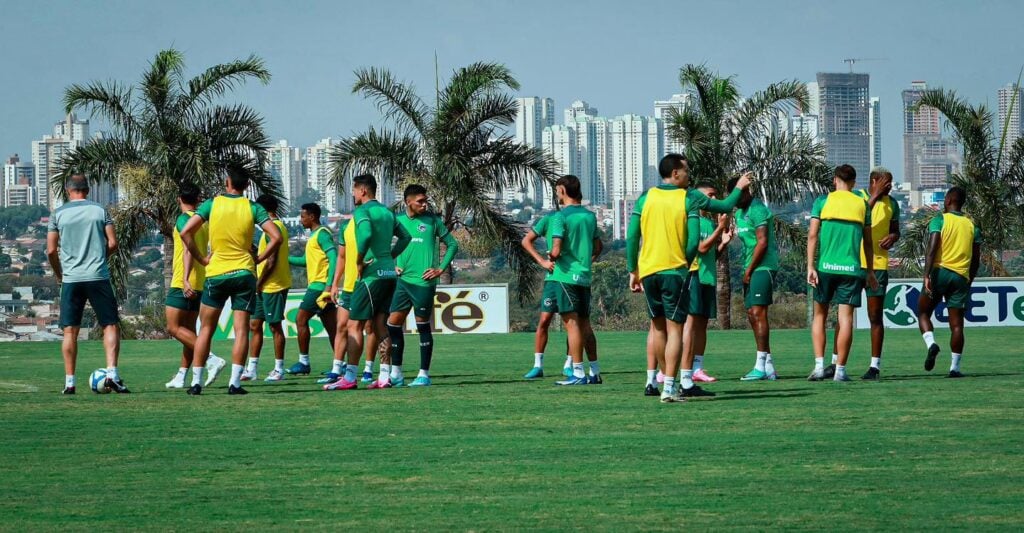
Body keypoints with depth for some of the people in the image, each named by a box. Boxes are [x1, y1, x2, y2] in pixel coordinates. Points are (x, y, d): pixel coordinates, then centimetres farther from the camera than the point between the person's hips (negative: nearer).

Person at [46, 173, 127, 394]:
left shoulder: (58, 214, 3)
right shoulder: (100, 211, 4)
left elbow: (51, 250, 1)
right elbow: (112, 243, 1)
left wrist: (58, 274, 16)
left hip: (71, 279, 1)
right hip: (99, 277, -1)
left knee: (70, 331, 5)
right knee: (111, 326, 4)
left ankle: (69, 381, 2)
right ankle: (112, 373, -12)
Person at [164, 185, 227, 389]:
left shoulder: (183, 219, -10)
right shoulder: (204, 221, 13)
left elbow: (188, 249, -22)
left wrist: (185, 279, -30)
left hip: (182, 284, -8)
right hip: (200, 284, 8)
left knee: (174, 328, -9)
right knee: (188, 330, 11)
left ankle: (212, 360, -21)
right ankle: (181, 377, 10)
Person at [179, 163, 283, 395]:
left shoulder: (212, 204, 0)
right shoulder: (253, 208, 0)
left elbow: (186, 233, -7)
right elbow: (276, 237, -7)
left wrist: (202, 259, 1)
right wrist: (258, 259, 3)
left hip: (216, 273, 0)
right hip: (244, 272, 0)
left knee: (206, 329, 9)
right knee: (241, 329, 1)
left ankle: (196, 382, 6)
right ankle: (235, 382, -6)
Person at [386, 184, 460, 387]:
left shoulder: (432, 220, -1)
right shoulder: (399, 220, 7)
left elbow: (452, 244, 3)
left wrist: (441, 269, -4)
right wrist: (393, 265, 7)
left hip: (424, 282, -4)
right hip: (403, 280, 4)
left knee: (423, 327, 0)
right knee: (393, 324, 2)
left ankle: (424, 374, 7)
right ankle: (396, 374, 11)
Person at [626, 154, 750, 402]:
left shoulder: (645, 198, 5)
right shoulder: (689, 199, -4)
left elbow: (631, 238, 3)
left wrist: (633, 271, 9)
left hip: (647, 270, 4)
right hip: (675, 270, -4)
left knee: (658, 326, 16)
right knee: (674, 328, -2)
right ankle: (669, 388, -9)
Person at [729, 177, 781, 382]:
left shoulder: (758, 210, -11)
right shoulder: (739, 213, 19)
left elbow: (762, 242, -16)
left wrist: (749, 270, -11)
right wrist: (747, 270, 11)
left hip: (763, 266, -10)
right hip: (750, 269, 10)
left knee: (758, 312, -13)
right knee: (752, 315, 7)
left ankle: (761, 366, -15)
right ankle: (768, 367, 10)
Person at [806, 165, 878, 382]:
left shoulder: (823, 201, 5)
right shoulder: (862, 204, 9)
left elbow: (812, 235, -3)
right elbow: (867, 242, 12)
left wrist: (810, 267, -3)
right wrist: (870, 271, 19)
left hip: (826, 266, 0)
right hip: (851, 268, 0)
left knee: (819, 315, 10)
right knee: (846, 318, 1)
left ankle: (819, 365, 0)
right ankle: (840, 370, 0)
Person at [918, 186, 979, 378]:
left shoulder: (939, 220, 0)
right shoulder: (971, 226, 13)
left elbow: (932, 249, -13)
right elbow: (976, 259, 15)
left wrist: (927, 275, -18)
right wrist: (969, 282, 25)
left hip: (940, 271, -3)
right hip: (961, 276, 3)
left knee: (923, 313, 12)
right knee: (956, 324, 4)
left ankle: (931, 343, -14)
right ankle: (955, 367, 1)